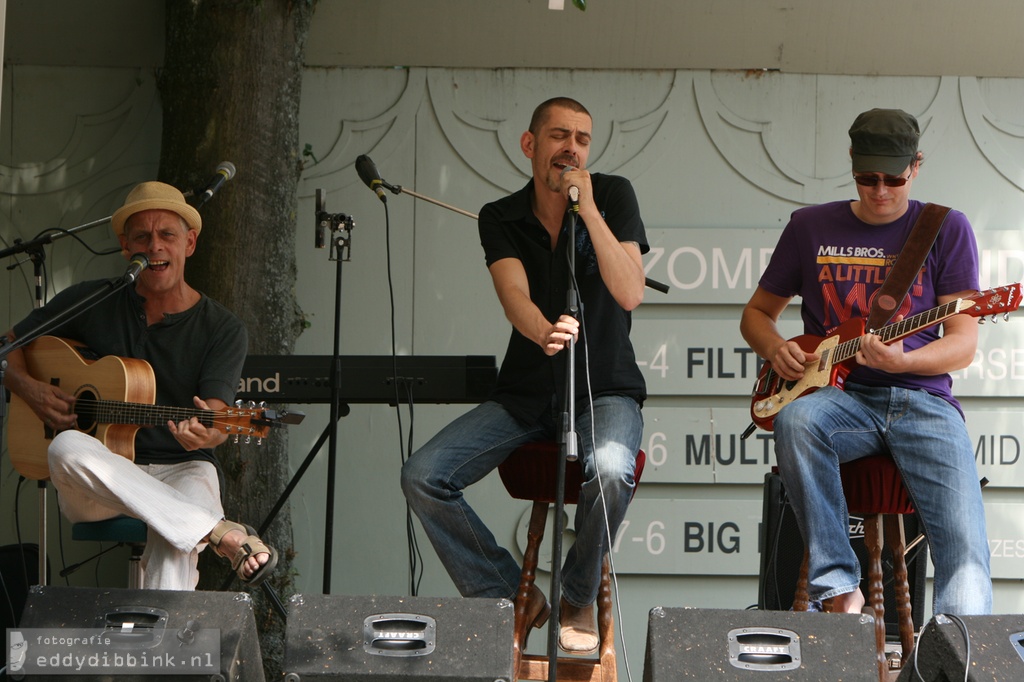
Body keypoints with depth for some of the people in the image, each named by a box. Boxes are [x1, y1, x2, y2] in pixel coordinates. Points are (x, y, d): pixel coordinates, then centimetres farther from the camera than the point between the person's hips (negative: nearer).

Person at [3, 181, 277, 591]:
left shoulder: (223, 330, 1)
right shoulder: (89, 303, 7)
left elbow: (216, 414, -13)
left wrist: (206, 433, -39)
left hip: (180, 469, -2)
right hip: (95, 480, 2)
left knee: (177, 538, -38)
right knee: (67, 448, -36)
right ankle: (222, 534, -37)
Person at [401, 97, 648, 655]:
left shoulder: (613, 196, -4)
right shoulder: (500, 218, 1)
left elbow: (629, 293, -16)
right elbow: (515, 296, -18)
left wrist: (588, 210, -22)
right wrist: (544, 332, -42)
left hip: (605, 388, -3)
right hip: (525, 393, 3)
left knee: (610, 469, -37)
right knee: (422, 476, -17)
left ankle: (578, 601, -9)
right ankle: (509, 596, 0)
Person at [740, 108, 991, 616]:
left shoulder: (946, 229, 6)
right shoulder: (811, 227, 12)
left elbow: (963, 345, 1)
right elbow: (757, 312, 22)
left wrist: (901, 361, -19)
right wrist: (776, 349, -1)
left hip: (921, 397, -1)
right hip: (839, 397, 1)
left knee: (965, 546, -24)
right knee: (795, 421, -36)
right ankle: (839, 588, -30)